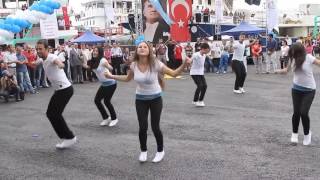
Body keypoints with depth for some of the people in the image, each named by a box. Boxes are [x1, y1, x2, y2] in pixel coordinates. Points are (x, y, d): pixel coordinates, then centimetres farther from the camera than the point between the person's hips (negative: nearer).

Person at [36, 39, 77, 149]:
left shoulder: (51, 57, -22)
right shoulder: (44, 60, 8)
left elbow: (57, 60, -49)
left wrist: (60, 64, -70)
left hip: (65, 89, -10)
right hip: (59, 90, 10)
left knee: (55, 114, -10)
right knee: (50, 113, 10)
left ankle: (70, 138, 3)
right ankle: (66, 137, 20)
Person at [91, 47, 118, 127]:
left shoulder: (102, 60, -21)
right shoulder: (94, 62, 4)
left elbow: (110, 68, -33)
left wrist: (108, 66, -55)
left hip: (111, 83, -8)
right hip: (104, 84, 8)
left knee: (106, 101, -6)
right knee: (97, 100, 4)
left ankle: (114, 119, 17)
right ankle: (106, 117, 21)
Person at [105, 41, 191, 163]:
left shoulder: (155, 64, -20)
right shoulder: (134, 65, -9)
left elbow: (174, 73, -15)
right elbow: (127, 79, 11)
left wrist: (184, 64, -31)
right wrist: (111, 76, 7)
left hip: (155, 98, -2)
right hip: (140, 99, 2)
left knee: (155, 127, 1)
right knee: (143, 127, 0)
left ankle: (160, 151, 28)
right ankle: (143, 151, 27)